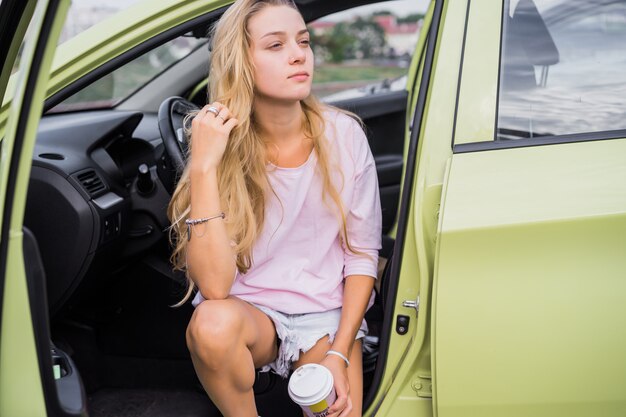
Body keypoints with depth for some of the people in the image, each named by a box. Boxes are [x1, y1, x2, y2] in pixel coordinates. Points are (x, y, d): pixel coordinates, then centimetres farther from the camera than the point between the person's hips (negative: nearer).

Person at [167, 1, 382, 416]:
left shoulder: (342, 133, -10)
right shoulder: (222, 147, -13)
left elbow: (362, 253, -2)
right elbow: (215, 288, -24)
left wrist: (339, 354, -11)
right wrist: (204, 167, -30)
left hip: (328, 314, 1)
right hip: (250, 309, 0)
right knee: (213, 323, -32)